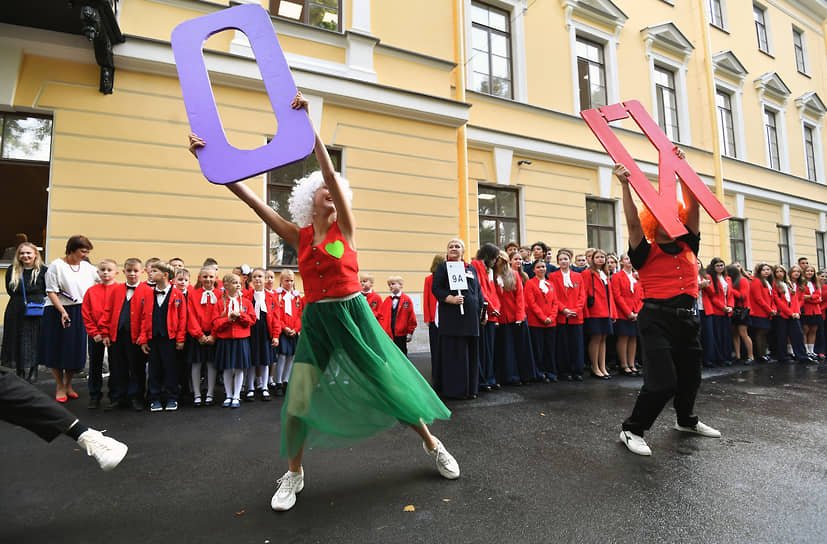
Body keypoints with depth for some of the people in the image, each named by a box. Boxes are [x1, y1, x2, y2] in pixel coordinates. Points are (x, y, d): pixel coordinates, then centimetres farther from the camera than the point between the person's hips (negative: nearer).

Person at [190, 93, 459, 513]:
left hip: (353, 315, -2)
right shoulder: (298, 236, 5)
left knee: (390, 384, 6)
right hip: (316, 320, 2)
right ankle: (293, 474, 25)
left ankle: (431, 444, 31)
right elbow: (251, 199, 0)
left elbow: (329, 171, -13)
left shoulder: (344, 228, -1)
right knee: (298, 400, -2)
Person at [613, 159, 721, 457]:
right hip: (657, 318, -6)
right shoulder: (646, 252, -3)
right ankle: (632, 430, 3)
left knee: (690, 374, 20)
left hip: (688, 317, 6)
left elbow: (693, 206, 4)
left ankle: (687, 420, 46)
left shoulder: (687, 246, 10)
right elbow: (633, 222, -20)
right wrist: (625, 185, -29)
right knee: (663, 380, -12)